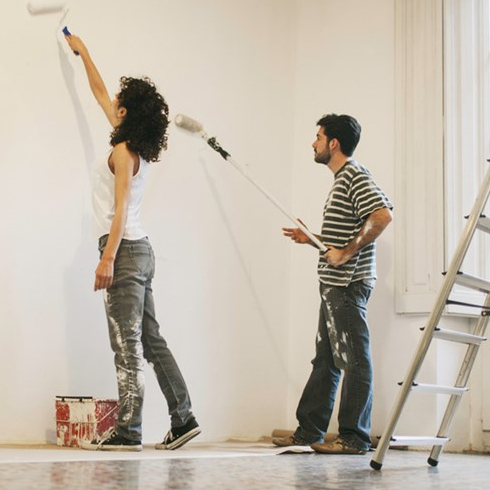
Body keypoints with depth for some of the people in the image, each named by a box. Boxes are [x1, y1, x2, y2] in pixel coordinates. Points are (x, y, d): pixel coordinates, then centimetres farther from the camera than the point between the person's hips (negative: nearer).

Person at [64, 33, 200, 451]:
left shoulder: (124, 152, -11)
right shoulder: (134, 145, 14)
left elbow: (120, 209, -18)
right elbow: (99, 93, 28)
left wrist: (108, 258, -22)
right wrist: (83, 52, 37)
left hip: (125, 250, -9)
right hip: (138, 250, 9)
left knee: (127, 345, -9)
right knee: (150, 341, 10)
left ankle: (128, 432, -6)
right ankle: (183, 419, 13)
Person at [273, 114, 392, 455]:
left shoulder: (355, 175, -10)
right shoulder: (342, 179, 22)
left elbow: (383, 215, -25)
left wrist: (346, 253, -23)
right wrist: (311, 239, 19)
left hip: (348, 283, -11)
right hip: (335, 285, 11)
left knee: (354, 359, -6)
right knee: (325, 359, 12)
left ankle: (355, 437, -1)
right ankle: (309, 432, 18)